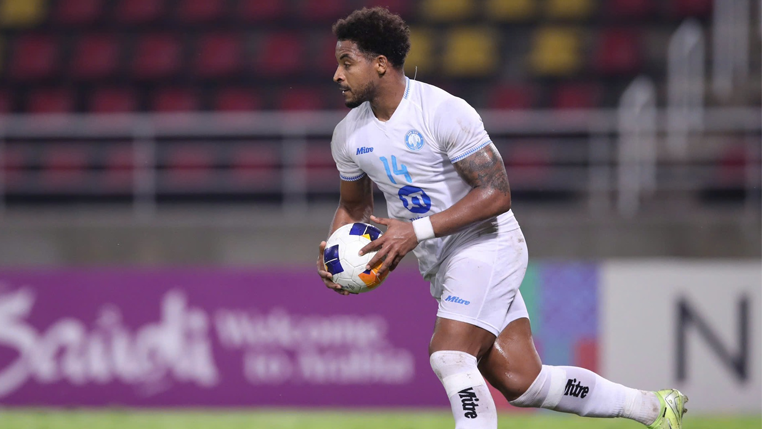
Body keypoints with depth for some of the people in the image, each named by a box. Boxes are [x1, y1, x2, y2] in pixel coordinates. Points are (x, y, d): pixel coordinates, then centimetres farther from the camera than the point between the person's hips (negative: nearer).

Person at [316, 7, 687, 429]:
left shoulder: (444, 112, -18)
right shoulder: (349, 136, 4)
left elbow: (496, 194, -19)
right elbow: (353, 206, 21)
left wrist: (417, 231, -27)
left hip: (485, 246, -7)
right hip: (441, 266, 7)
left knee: (450, 358, -26)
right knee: (519, 382, 0)